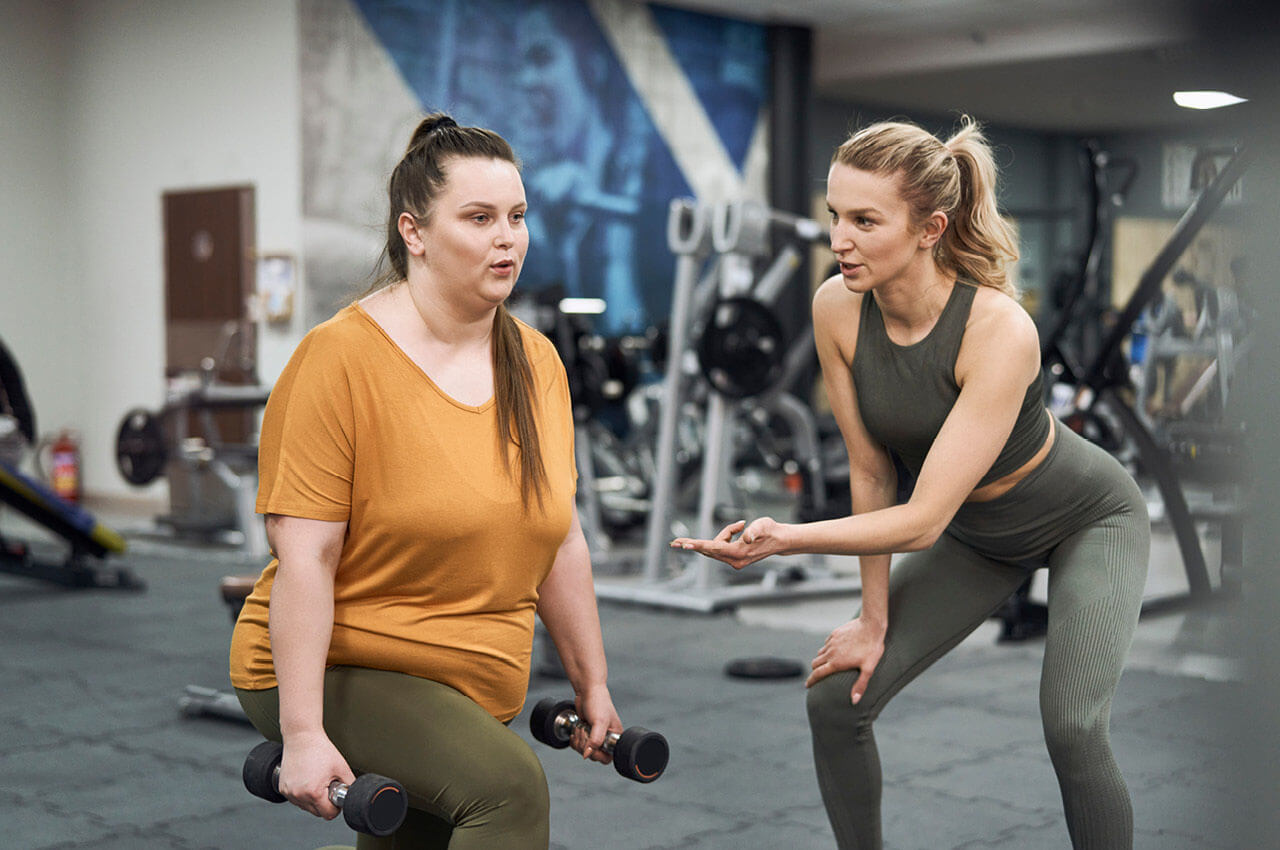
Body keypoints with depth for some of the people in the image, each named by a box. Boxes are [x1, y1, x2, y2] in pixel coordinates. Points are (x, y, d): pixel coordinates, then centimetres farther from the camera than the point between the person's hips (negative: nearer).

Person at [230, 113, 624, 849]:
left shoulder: (537, 362, 4)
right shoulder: (342, 359, -14)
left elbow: (561, 541, 10)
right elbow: (305, 558, -18)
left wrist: (592, 686, 12)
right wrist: (302, 733, -22)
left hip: (474, 691, 7)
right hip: (336, 671, -7)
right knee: (510, 785, -27)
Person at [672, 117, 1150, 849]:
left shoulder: (999, 330, -37)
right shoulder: (837, 309, -22)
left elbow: (924, 519, -38)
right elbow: (871, 471, -11)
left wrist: (785, 537, -49)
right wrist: (875, 617, -6)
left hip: (1089, 521, -5)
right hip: (976, 534, 5)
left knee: (1072, 727, -22)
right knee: (837, 699, -4)